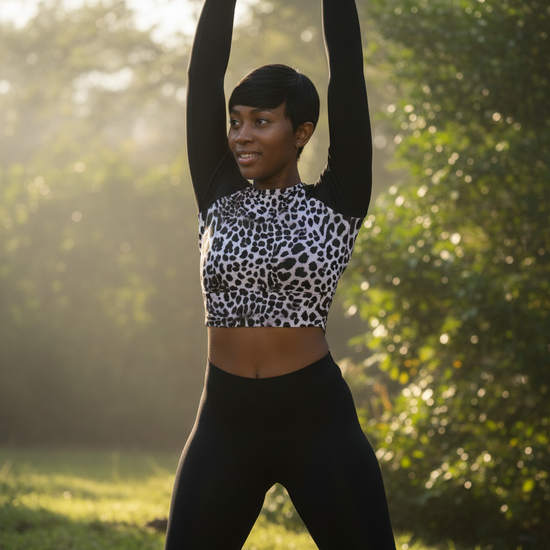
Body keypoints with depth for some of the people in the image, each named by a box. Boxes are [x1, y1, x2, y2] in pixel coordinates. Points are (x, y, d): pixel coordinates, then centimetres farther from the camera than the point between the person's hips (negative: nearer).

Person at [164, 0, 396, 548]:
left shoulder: (334, 205, 0)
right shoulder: (219, 199, 8)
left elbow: (347, 75, -4)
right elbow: (203, 74, 3)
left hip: (318, 420, -3)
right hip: (225, 421, 3)